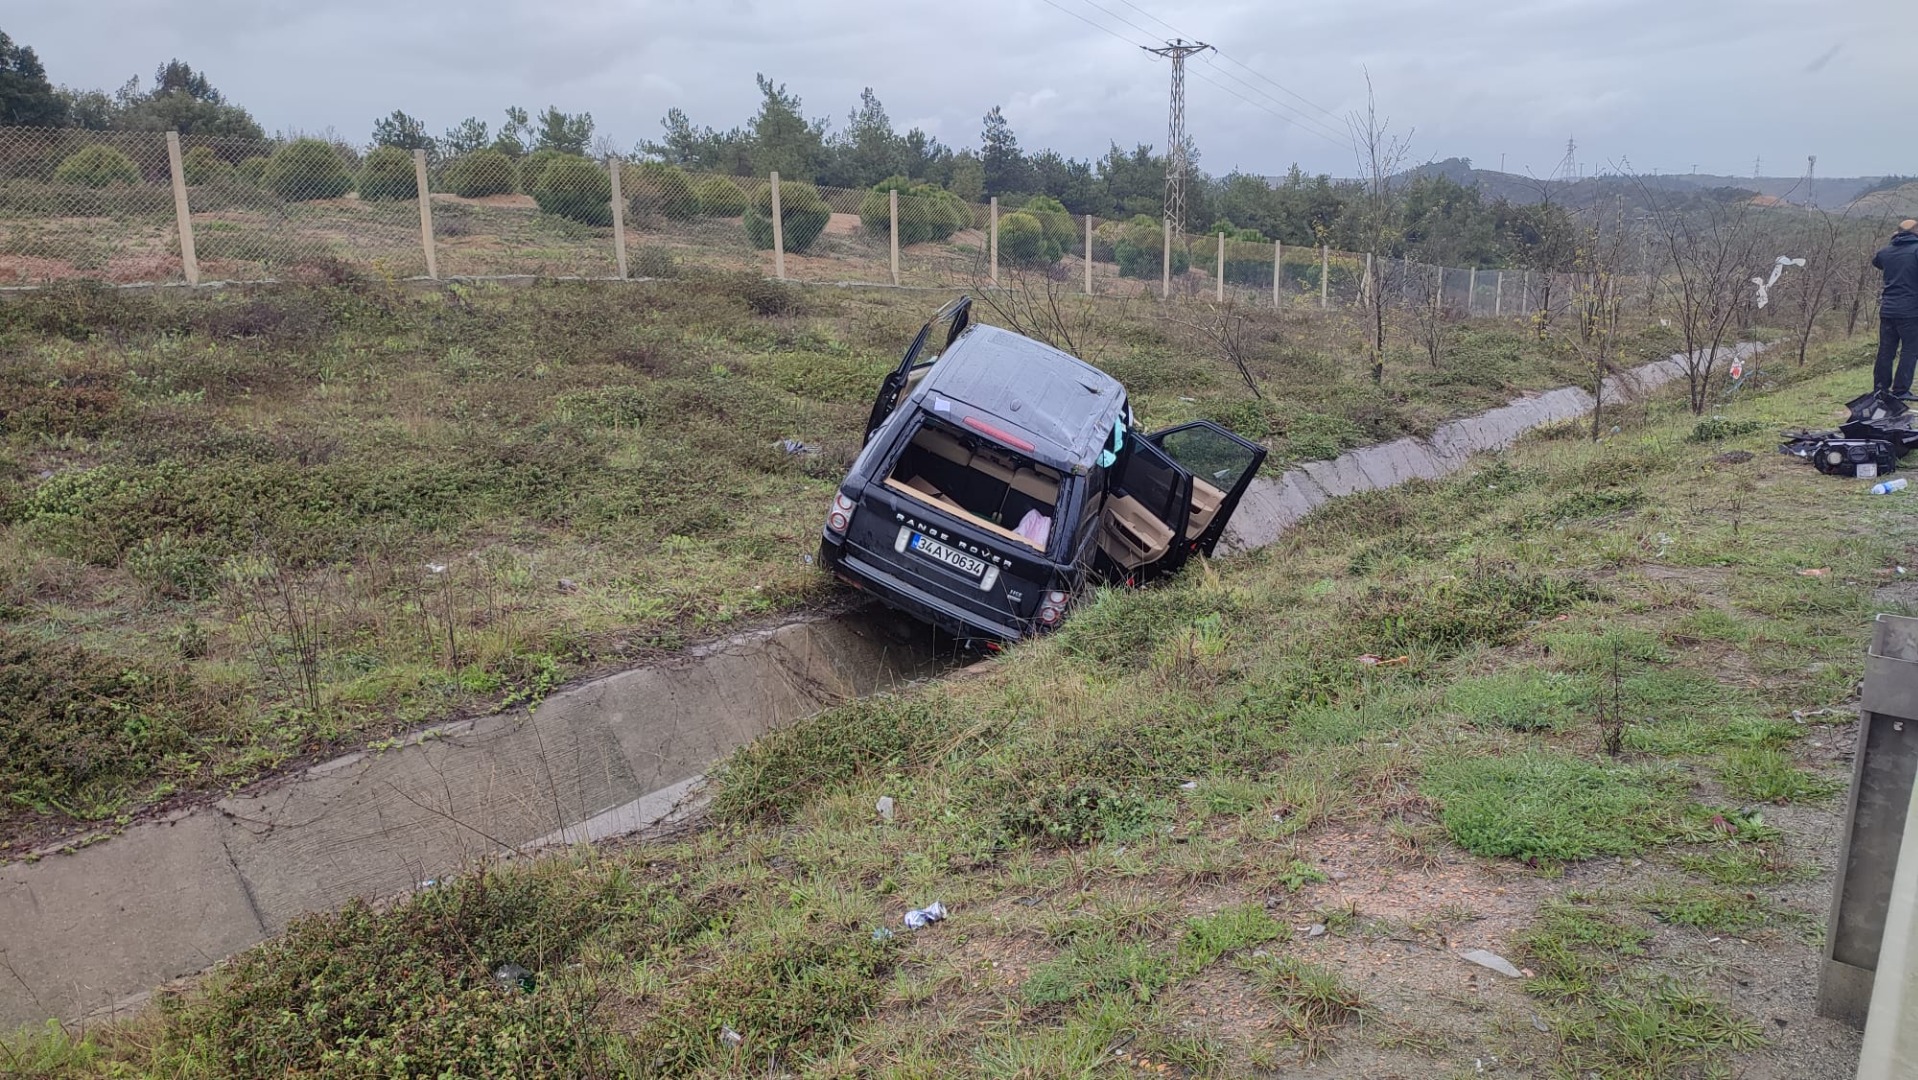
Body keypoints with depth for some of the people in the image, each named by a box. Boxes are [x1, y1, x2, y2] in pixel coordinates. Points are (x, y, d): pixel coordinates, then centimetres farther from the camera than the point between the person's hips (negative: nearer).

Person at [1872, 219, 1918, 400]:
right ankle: (1900, 391, -2)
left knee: (1885, 351, 11)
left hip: (1887, 309, 5)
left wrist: (1892, 241, 24)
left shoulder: (1886, 251, 6)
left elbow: (1875, 261, 28)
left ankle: (1880, 389, 14)